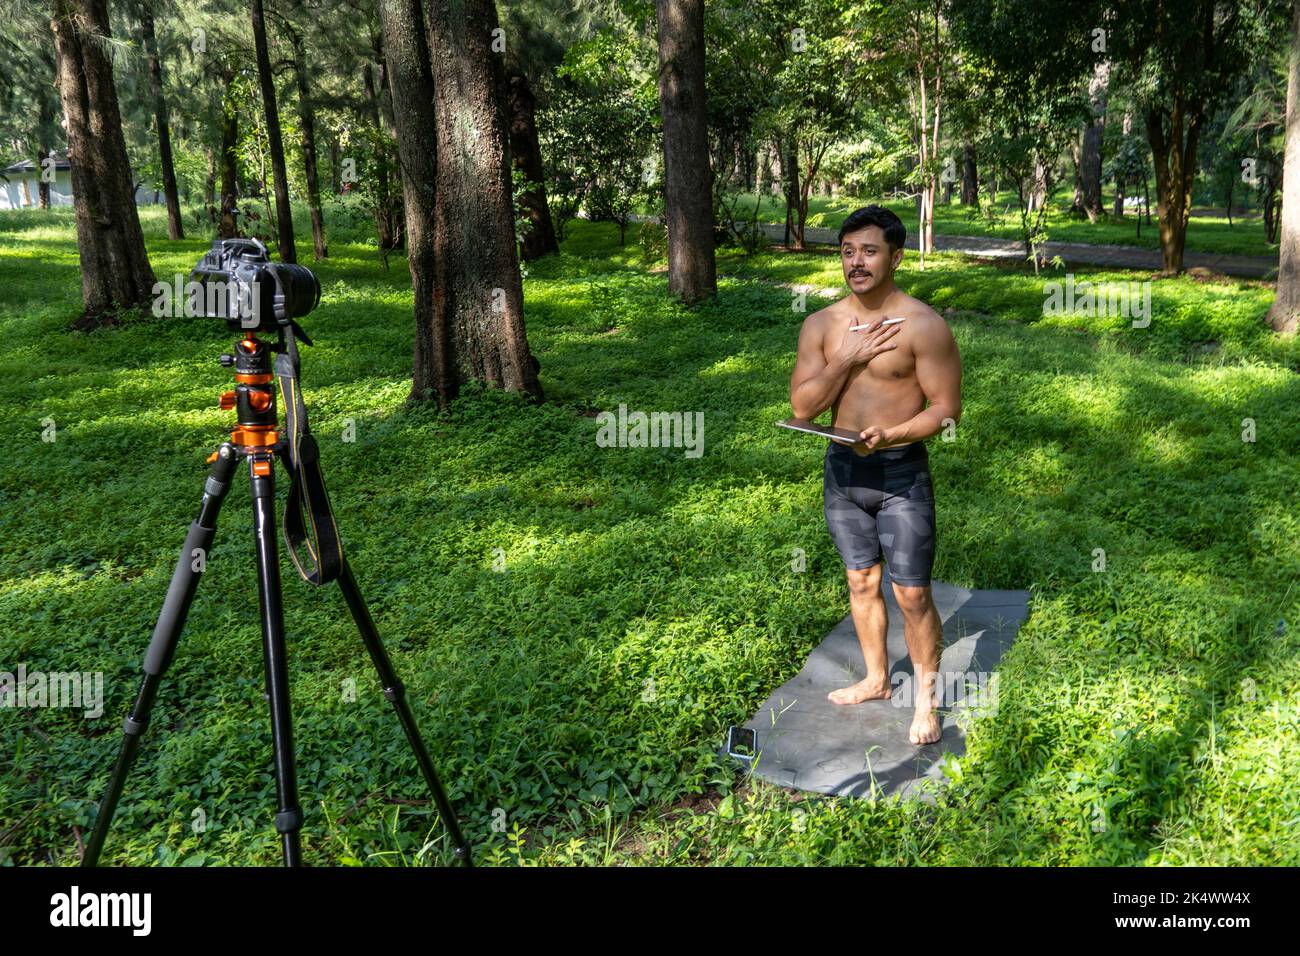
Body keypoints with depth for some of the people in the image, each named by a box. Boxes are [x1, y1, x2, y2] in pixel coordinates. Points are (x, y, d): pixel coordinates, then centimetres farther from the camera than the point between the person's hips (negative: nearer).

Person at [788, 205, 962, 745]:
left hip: (901, 473, -5)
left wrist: (889, 435, -28)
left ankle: (926, 699, 23)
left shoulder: (923, 326, -12)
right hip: (842, 469, 5)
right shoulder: (821, 324, 1)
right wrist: (849, 358, -16)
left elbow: (946, 410, -12)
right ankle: (876, 679, 38)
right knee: (861, 581, 18)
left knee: (912, 594, 2)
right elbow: (802, 406, -5)